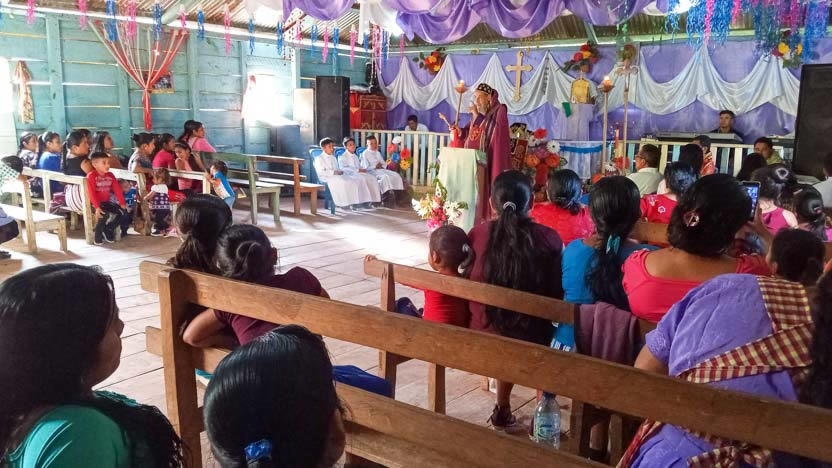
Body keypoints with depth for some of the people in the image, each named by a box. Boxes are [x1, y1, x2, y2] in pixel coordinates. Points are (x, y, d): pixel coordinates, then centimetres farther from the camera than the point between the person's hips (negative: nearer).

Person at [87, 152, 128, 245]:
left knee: (123, 211, -8)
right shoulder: (91, 176, -11)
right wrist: (97, 207, -30)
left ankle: (108, 231, 5)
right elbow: (92, 193, -20)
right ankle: (98, 236, -13)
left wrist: (122, 203, -6)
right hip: (95, 203, -7)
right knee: (105, 214, -32)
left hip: (106, 202, 7)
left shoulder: (110, 175, 8)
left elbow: (117, 189, 3)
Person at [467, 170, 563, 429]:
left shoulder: (479, 233, -7)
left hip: (482, 334, 2)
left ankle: (502, 410, 46)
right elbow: (559, 290, 0)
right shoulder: (549, 238, -11)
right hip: (531, 339, -2)